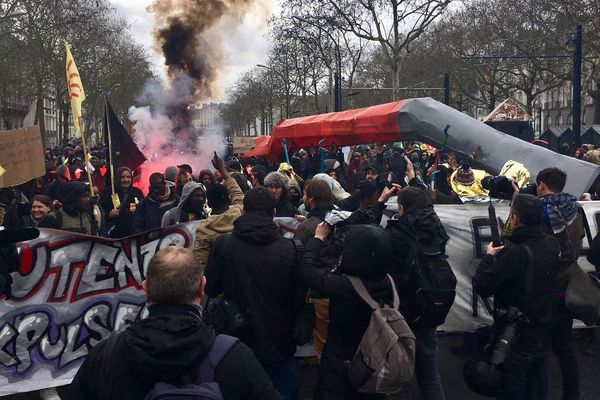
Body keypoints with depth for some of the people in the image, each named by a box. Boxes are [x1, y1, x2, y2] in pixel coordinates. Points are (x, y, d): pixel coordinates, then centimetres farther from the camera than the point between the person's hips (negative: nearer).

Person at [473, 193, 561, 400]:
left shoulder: (516, 254, -29)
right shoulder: (552, 244, -6)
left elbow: (482, 286, -26)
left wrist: (489, 256, -12)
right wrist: (504, 252, 5)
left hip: (518, 336, -7)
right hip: (545, 332, 7)